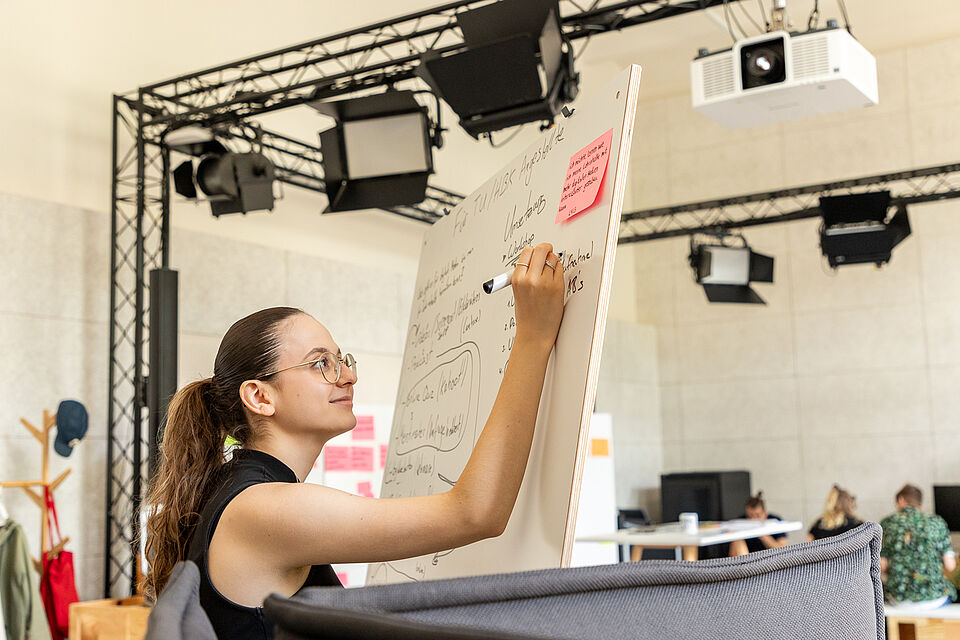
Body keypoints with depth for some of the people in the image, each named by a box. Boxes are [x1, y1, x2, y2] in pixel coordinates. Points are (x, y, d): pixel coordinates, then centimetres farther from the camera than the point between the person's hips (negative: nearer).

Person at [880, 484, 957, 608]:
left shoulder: (887, 524, -1)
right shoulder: (938, 523, -1)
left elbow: (881, 566, -3)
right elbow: (950, 566, -3)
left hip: (899, 599, 0)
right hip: (934, 600, 0)